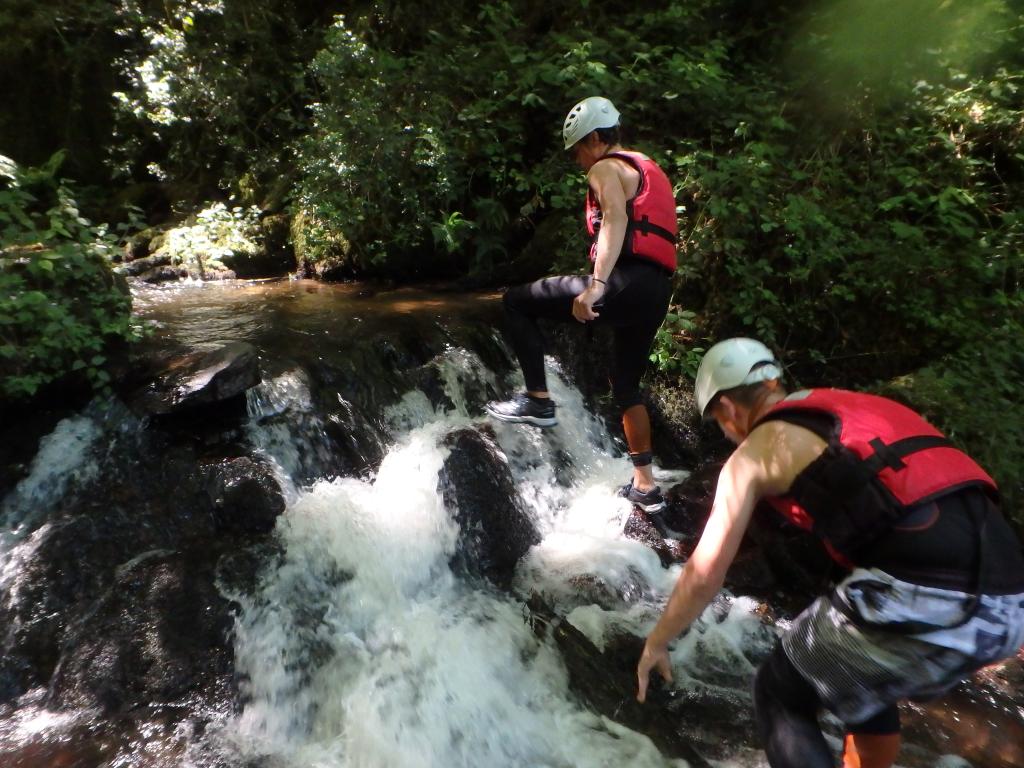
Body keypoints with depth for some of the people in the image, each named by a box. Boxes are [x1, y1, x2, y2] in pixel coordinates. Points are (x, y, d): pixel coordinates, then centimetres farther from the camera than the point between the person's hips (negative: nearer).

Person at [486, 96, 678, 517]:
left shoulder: (606, 168, 2)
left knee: (516, 301, 0)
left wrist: (595, 286, -29)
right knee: (627, 386, 20)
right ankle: (645, 485, 23)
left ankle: (538, 399, -5)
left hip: (626, 283, -9)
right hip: (657, 292, 9)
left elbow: (616, 220, -17)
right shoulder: (650, 172, 30)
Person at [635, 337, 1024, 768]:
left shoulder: (754, 451, 5)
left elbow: (704, 572, 7)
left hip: (920, 600, -7)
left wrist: (656, 643, 22)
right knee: (863, 677, 32)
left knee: (780, 695, 15)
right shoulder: (852, 406, 24)